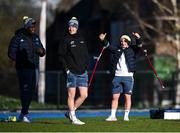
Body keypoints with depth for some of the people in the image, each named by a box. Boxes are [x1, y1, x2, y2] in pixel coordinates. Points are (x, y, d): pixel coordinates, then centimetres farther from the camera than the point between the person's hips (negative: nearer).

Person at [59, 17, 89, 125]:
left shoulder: (82, 39, 13)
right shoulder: (66, 40, -3)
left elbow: (86, 54, 19)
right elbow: (62, 55, -5)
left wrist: (86, 67, 9)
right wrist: (66, 68, -12)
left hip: (82, 72, 5)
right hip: (71, 72, -5)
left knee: (84, 95, 2)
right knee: (71, 95, -1)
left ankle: (71, 112, 17)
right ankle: (73, 117, 5)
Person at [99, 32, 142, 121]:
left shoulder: (132, 50, 7)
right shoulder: (117, 50, 15)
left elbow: (139, 46, -6)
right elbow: (108, 46, 13)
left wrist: (138, 38, -24)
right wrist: (103, 40, -3)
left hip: (128, 76, -2)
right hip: (117, 76, 2)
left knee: (127, 96, 0)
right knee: (115, 96, 0)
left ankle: (126, 116, 5)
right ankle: (113, 116, 1)